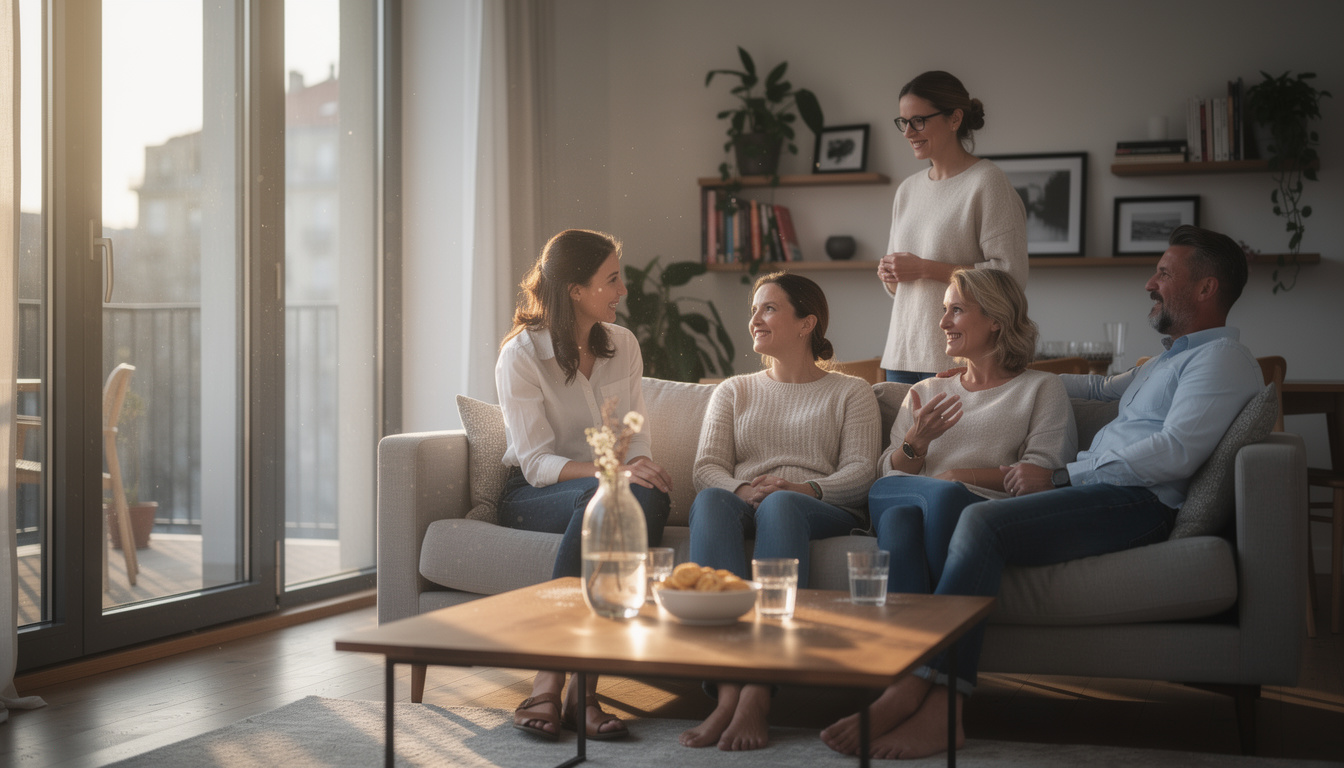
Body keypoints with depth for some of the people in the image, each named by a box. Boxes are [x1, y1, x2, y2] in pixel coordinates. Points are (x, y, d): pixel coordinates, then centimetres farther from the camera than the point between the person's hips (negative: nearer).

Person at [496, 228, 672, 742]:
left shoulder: (623, 345, 9)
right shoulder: (521, 354, -8)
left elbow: (636, 436, 9)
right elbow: (536, 463, -15)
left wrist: (642, 469, -16)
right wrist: (613, 470, -29)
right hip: (533, 497, -4)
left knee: (651, 498, -34)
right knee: (601, 498, -39)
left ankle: (584, 686, -37)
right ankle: (548, 685, -37)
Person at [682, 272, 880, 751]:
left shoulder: (850, 393, 21)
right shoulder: (733, 392, 29)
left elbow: (861, 470, 4)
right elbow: (707, 466, 12)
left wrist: (807, 488, -18)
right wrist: (741, 490, -12)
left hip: (824, 512, -2)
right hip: (743, 508, 2)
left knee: (781, 505, -40)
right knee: (710, 501, -36)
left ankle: (757, 697, -49)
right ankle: (729, 690, -49)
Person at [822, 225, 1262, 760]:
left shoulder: (1223, 359, 0)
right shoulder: (1171, 358, 33)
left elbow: (1175, 452, -15)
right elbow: (1105, 387, 51)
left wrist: (1058, 475, -14)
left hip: (1141, 502, -9)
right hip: (1105, 494, 9)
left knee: (981, 521, -28)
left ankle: (918, 690, -32)